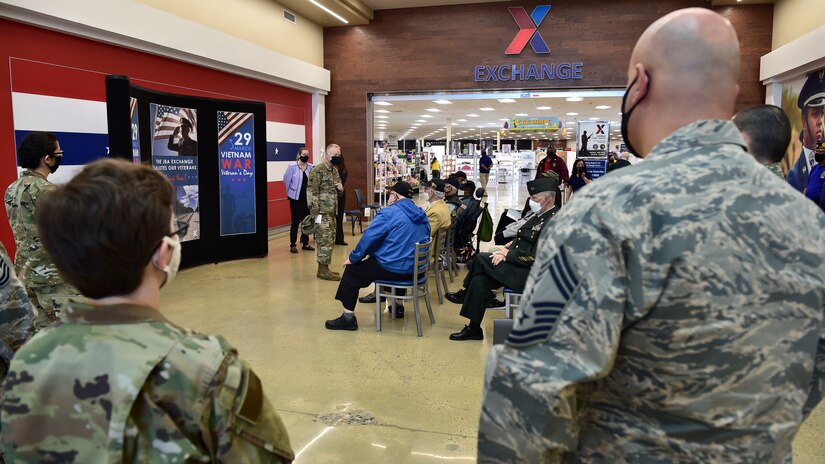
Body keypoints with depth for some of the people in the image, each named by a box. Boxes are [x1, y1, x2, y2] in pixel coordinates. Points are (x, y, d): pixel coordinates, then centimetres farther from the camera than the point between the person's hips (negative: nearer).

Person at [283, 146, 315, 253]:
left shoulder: (311, 167, -2)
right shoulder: (292, 167, -10)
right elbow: (286, 181, -1)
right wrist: (290, 192, 9)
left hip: (307, 199, 3)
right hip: (296, 198, -3)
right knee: (295, 222, 1)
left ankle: (305, 244, 21)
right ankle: (293, 245, 9)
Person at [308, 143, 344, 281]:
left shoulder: (335, 171, 16)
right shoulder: (317, 170, -11)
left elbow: (339, 193, 27)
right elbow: (312, 192, -17)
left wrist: (340, 189, 3)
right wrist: (315, 212, -21)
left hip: (332, 212, 9)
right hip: (322, 212, -9)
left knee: (330, 240, 12)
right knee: (325, 240, -8)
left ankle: (324, 268, 20)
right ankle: (323, 270, -1)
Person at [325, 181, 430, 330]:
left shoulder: (388, 213, -13)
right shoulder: (422, 216, 8)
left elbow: (368, 238, -14)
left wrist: (353, 258, -1)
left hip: (392, 268, -7)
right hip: (415, 269, 7)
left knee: (352, 270, 9)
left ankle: (348, 317, 9)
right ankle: (398, 305, 45)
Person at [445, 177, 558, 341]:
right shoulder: (540, 216, 13)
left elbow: (535, 256, -22)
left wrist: (506, 255, -17)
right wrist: (507, 248, 1)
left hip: (532, 274, -9)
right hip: (521, 267, 9)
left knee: (481, 259, -16)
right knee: (479, 280, -9)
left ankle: (465, 293, 4)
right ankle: (473, 329, 0)